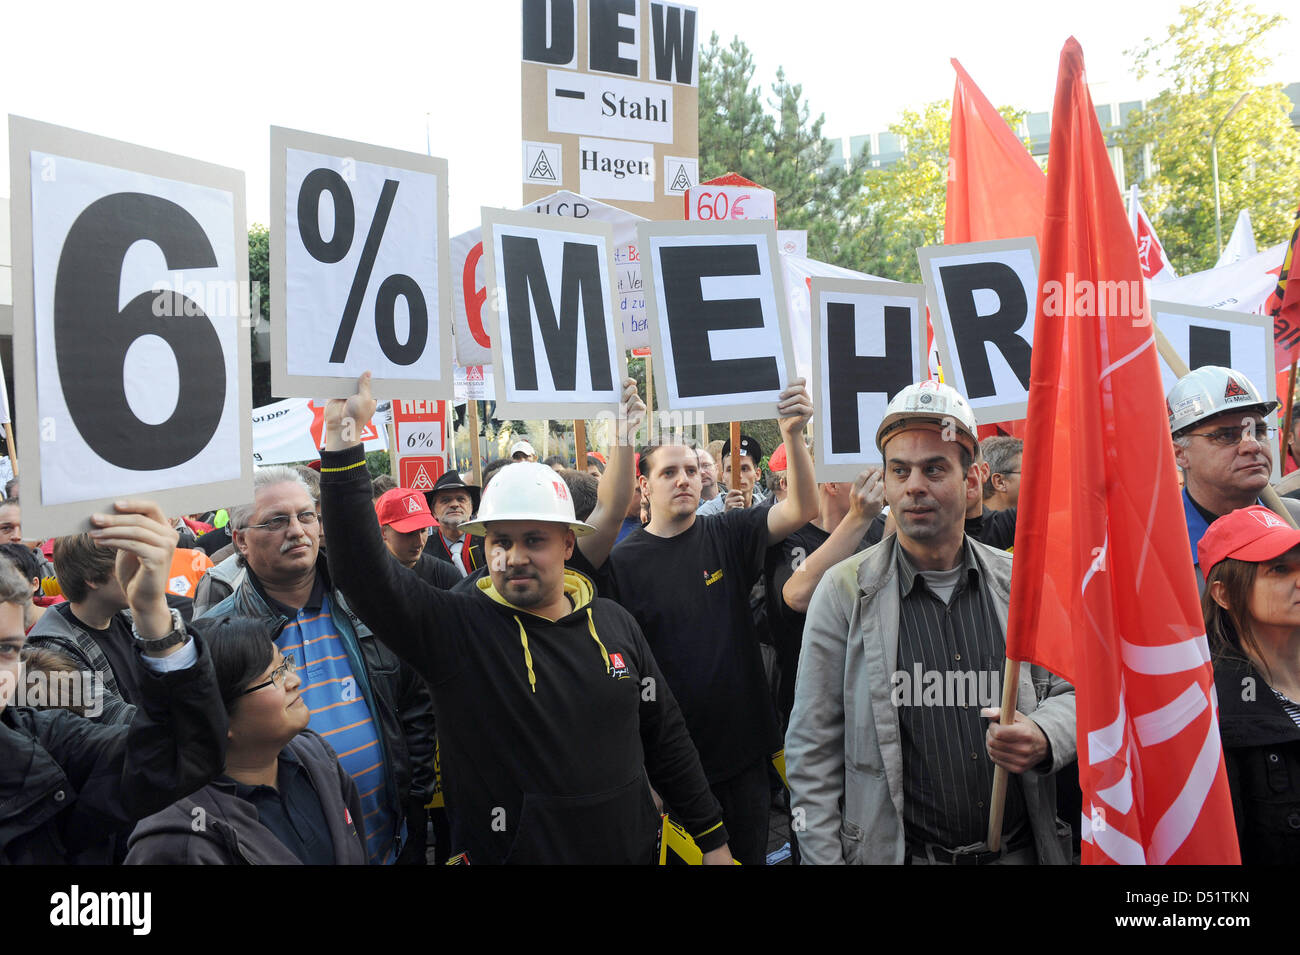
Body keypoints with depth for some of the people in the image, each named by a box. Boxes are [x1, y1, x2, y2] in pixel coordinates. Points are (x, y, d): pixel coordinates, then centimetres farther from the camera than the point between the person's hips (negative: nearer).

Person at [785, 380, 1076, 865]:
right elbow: (811, 749, -6)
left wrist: (1043, 738, -14)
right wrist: (823, 857, -12)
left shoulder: (1022, 582, 0)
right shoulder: (844, 591, -7)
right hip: (896, 850, -2)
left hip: (1019, 849, 3)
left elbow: (1069, 692, 9)